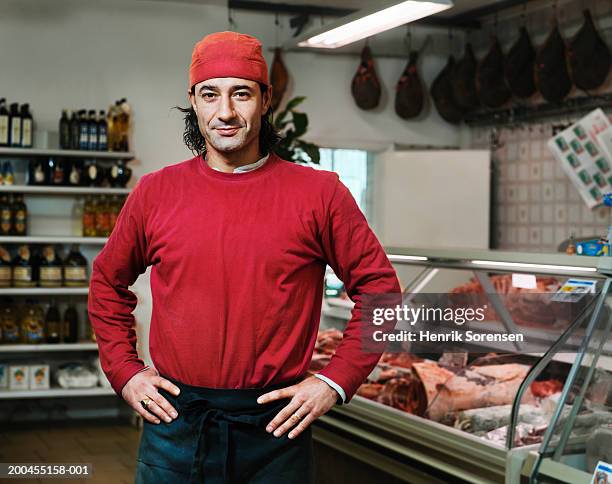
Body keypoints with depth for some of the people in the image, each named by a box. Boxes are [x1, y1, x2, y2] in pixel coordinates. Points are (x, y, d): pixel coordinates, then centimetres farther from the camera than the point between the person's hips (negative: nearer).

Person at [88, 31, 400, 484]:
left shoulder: (319, 193, -3)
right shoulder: (155, 192, 2)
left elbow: (378, 285, 1)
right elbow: (108, 281, 16)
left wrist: (336, 381, -4)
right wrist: (124, 370, 7)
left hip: (276, 430, -1)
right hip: (174, 424, 2)